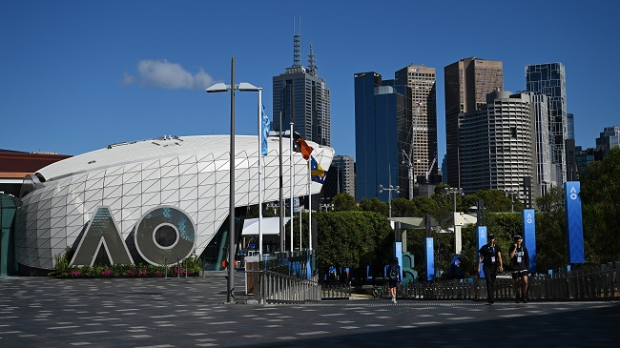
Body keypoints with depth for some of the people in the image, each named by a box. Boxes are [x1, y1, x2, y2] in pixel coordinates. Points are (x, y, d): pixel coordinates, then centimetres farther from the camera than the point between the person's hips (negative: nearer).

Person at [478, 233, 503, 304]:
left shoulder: (497, 247, 9)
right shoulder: (484, 247, 3)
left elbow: (499, 257, -3)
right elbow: (480, 257, 5)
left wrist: (501, 266, -17)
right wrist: (478, 267, -1)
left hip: (494, 267, 3)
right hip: (487, 267, -3)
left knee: (493, 283, 8)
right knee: (489, 282, -15)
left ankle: (491, 298, 21)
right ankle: (491, 298, -21)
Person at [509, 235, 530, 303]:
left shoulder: (524, 248, 5)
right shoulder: (512, 248, 0)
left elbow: (527, 258, 10)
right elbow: (511, 256, -17)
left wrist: (527, 267, 6)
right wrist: (515, 248, -18)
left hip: (523, 268, 1)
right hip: (515, 268, -1)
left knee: (525, 282, -15)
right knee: (516, 283, 5)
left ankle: (523, 296, -1)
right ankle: (517, 297, 20)